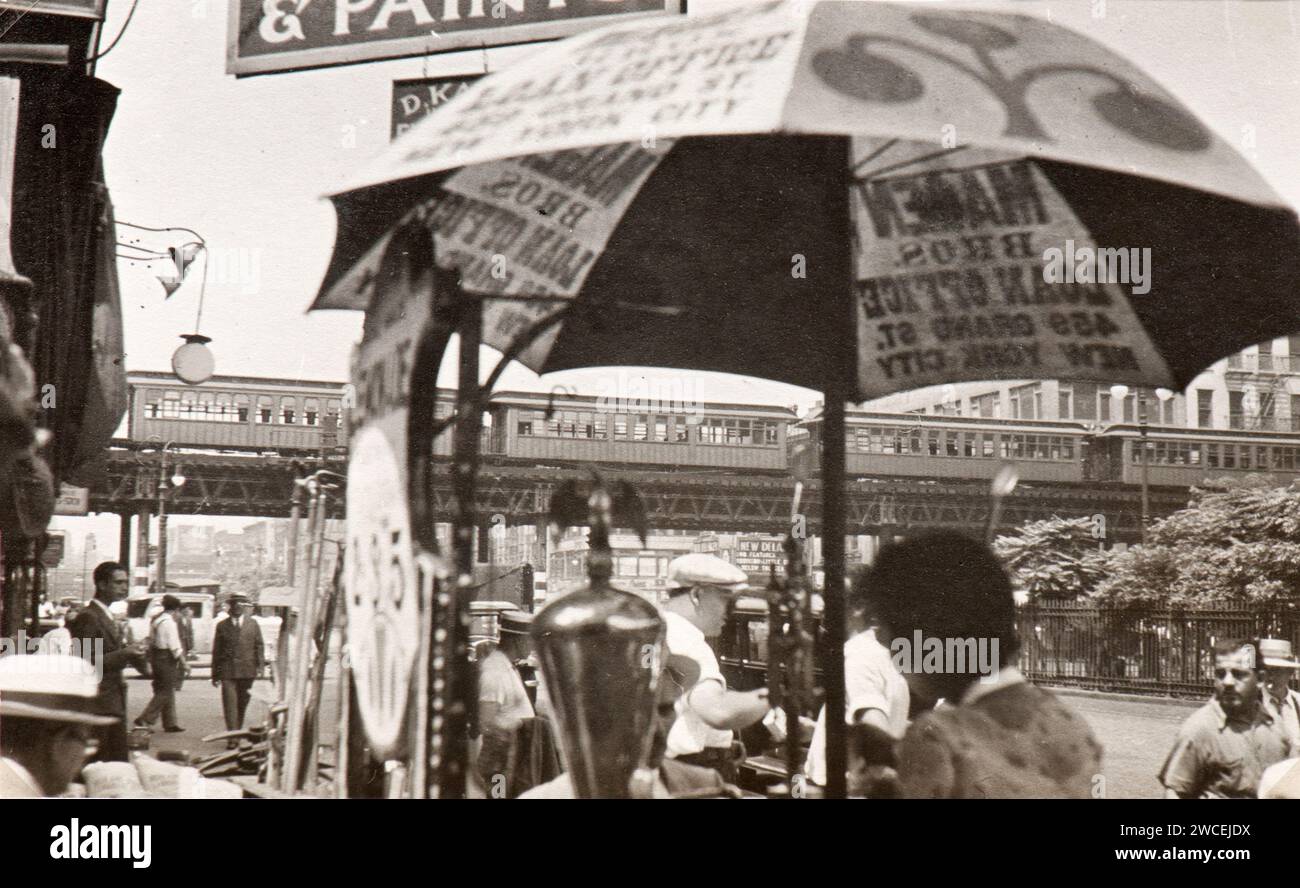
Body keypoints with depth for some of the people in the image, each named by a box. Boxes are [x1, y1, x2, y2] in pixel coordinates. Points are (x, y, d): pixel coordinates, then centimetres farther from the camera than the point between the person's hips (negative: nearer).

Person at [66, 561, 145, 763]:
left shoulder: (107, 617, 18)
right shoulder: (87, 617, -12)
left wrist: (131, 653, 7)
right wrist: (124, 653, -21)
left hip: (115, 703, 10)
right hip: (97, 704, -10)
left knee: (120, 762, 10)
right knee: (99, 766, -8)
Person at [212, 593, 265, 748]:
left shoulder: (253, 624, 8)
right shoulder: (222, 626, 6)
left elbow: (258, 646, 8)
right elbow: (216, 651, 8)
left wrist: (260, 665, -4)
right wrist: (215, 674, 5)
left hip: (246, 670, 1)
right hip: (227, 671, -1)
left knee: (242, 704, 10)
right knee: (230, 704, -10)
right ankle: (232, 737, -12)